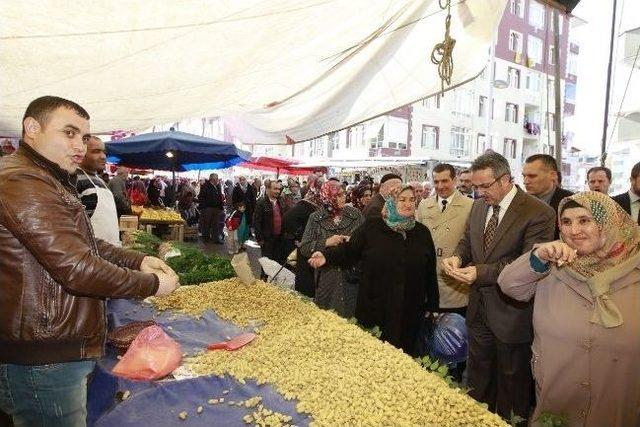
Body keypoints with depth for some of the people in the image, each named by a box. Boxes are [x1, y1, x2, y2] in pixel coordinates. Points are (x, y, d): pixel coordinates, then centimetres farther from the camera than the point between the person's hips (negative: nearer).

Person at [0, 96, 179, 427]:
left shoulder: (50, 182, 14)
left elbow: (84, 244, 18)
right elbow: (76, 268, -26)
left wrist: (137, 261, 2)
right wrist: (151, 284, -15)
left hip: (58, 349, 10)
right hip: (43, 361, -10)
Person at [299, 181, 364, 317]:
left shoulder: (356, 214, 2)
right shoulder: (316, 218, 0)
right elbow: (304, 248, -3)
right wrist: (326, 243, -16)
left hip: (352, 278, 0)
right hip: (326, 279, 0)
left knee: (351, 317, 5)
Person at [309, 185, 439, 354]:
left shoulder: (422, 232, 6)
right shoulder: (371, 227, -2)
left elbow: (430, 270, 8)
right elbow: (350, 251, -2)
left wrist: (432, 304, 10)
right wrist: (327, 255, -19)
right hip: (375, 310, -2)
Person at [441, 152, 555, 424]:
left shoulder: (538, 213, -19)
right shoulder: (478, 206, 2)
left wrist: (481, 272, -30)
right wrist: (458, 256, -9)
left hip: (511, 312, -6)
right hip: (479, 307, 6)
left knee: (512, 378, 16)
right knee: (478, 370, 23)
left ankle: (511, 419, 38)